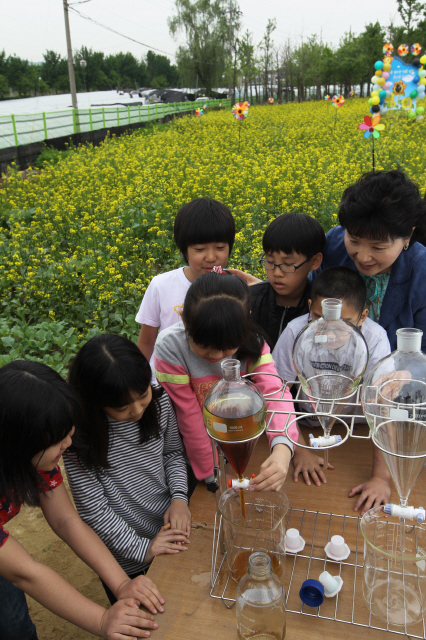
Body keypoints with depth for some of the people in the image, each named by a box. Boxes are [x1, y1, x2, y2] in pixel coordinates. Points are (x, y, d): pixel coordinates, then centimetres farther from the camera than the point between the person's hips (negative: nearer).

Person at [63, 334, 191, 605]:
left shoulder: (158, 400, -17)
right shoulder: (79, 433, -28)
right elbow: (93, 508, -21)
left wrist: (179, 497, -14)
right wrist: (142, 548, -21)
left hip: (172, 530, 4)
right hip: (126, 560, -3)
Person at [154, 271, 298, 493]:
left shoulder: (251, 341, -20)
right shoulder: (170, 347, -28)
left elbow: (274, 391, -32)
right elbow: (189, 417, -22)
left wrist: (282, 448, -51)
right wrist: (213, 476, -14)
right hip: (191, 448, -2)